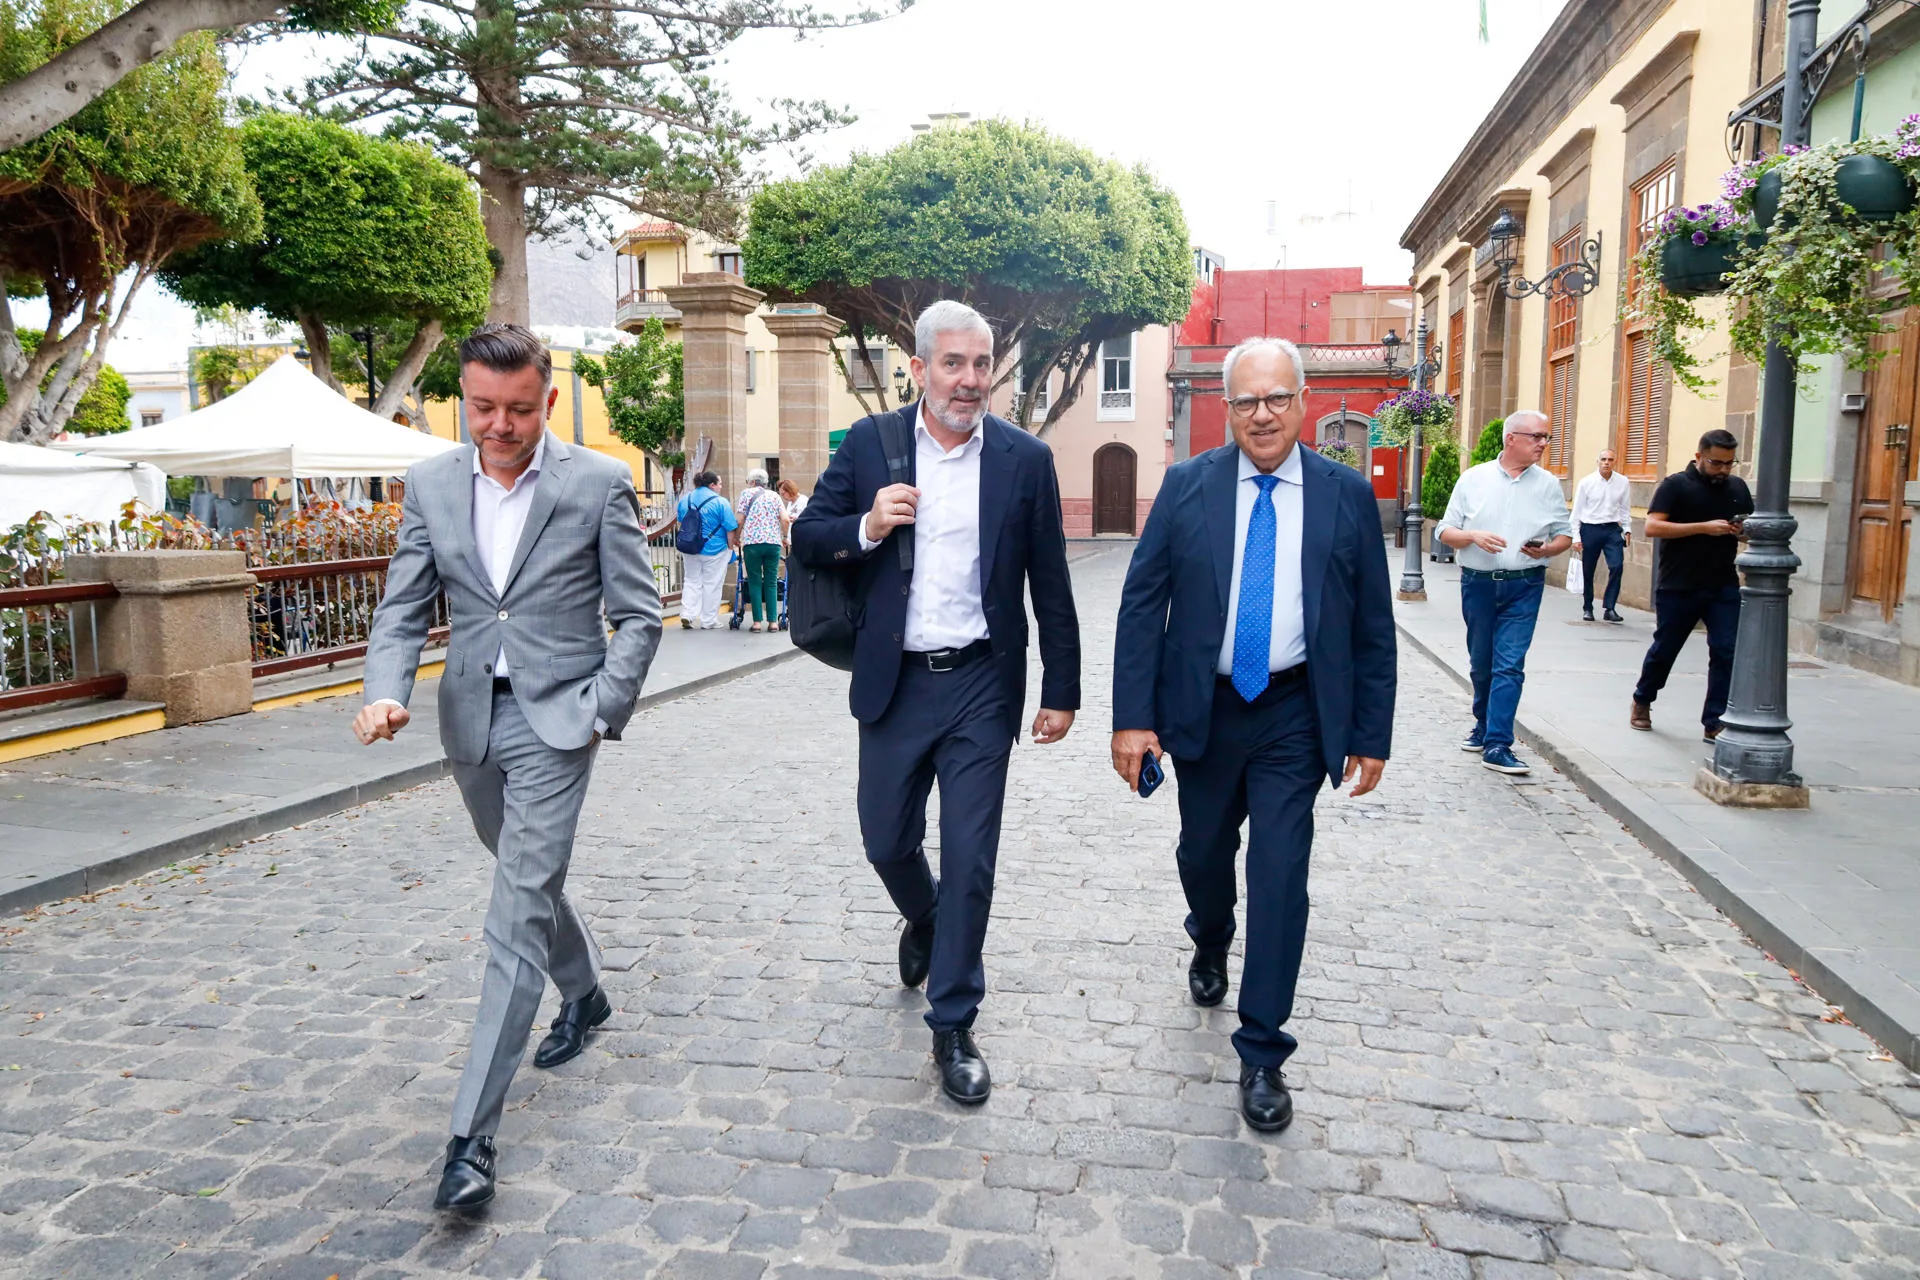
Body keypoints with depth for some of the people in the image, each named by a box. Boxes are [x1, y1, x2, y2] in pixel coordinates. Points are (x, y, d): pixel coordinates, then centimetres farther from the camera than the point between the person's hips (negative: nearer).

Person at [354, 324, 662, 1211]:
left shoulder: (598, 483, -8)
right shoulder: (431, 484, 3)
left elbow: (638, 616, -4)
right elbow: (403, 609, 3)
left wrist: (600, 714, -11)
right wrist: (385, 694, -14)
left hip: (554, 721, -5)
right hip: (471, 721, 5)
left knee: (518, 916, -9)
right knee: (529, 881, 23)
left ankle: (472, 1131, -3)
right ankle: (584, 994, 51)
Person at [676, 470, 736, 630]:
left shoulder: (685, 499, 5)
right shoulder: (720, 502, -12)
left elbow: (681, 521, 18)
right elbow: (729, 528, -13)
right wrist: (730, 548, -1)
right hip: (715, 550, -4)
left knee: (691, 581, 15)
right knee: (712, 585, 5)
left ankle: (687, 614, 3)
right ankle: (708, 621, 10)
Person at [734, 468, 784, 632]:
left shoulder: (746, 493, 8)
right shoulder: (774, 495, 15)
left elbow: (739, 520, 1)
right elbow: (785, 519, 4)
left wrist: (736, 537, 16)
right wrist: (784, 537, 19)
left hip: (752, 541, -2)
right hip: (774, 542, 2)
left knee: (754, 582, 3)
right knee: (771, 582, 6)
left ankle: (757, 621, -2)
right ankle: (773, 621, 1)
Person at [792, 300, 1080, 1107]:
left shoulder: (1025, 458, -2)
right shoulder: (870, 443, 0)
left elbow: (1051, 586, 2)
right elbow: (807, 540, 5)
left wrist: (1061, 692, 2)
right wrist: (865, 527, -16)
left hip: (981, 684, -1)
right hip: (895, 681, 2)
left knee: (970, 859, 1)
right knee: (887, 841, 14)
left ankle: (953, 1026, 17)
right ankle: (924, 922, 49)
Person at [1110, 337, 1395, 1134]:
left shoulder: (1346, 496, -3)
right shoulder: (1187, 487, -3)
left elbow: (1373, 625, 1)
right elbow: (1142, 602, -5)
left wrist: (1372, 734, -1)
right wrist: (1133, 715, -12)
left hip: (1295, 716, -1)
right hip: (1202, 708, 1)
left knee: (1280, 873, -4)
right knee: (1203, 852, 18)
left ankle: (1262, 1054, 10)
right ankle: (1210, 947, 52)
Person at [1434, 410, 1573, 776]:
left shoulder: (1548, 484, 5)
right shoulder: (1474, 479, 3)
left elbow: (1564, 535, 10)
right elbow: (1446, 531, 5)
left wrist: (1547, 549, -12)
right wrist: (1473, 536, -15)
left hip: (1524, 585, -1)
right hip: (1478, 582, 1)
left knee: (1509, 665, -9)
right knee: (1481, 663, 12)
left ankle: (1497, 745, -9)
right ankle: (1484, 725, 32)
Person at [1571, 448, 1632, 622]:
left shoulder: (1622, 482, 2)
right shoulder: (1586, 483, -2)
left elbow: (1625, 508, 10)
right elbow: (1577, 511, 1)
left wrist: (1627, 530, 4)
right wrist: (1576, 537, -1)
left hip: (1613, 529, 1)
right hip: (1590, 529, -1)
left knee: (1617, 566, -15)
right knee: (1588, 571, 7)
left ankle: (1609, 608, -7)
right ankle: (1587, 608, 23)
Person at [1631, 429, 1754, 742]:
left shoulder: (1738, 487, 11)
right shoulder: (1676, 485, -5)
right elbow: (1652, 527, -16)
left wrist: (1746, 531, -5)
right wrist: (1704, 527, -22)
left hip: (1724, 588, 4)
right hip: (1678, 587, -4)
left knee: (1726, 652, -6)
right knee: (1664, 649, 10)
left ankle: (1714, 723, 0)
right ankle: (1642, 701, 33)